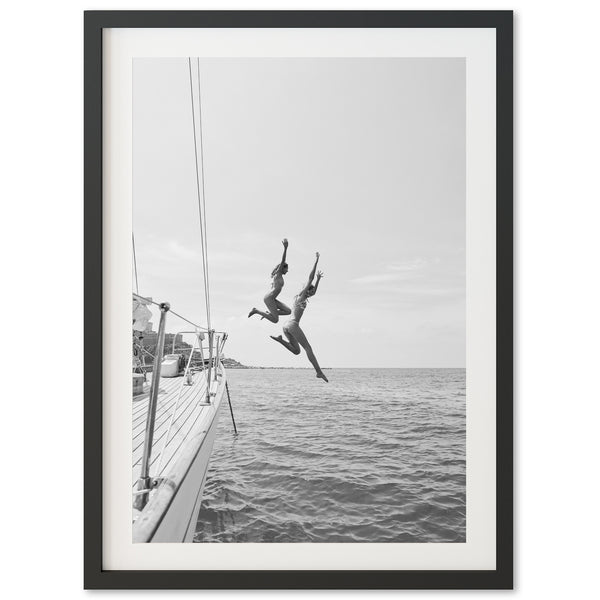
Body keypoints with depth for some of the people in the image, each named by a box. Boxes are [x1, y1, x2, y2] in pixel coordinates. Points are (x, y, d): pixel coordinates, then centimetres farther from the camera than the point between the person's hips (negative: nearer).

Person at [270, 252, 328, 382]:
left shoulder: (298, 297, 23)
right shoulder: (301, 295, 1)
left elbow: (314, 292, 40)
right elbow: (310, 278, -3)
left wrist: (318, 279, 41)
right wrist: (316, 261, -1)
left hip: (287, 325, 9)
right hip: (293, 324, -9)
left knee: (296, 351, 10)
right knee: (307, 347, -9)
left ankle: (279, 339, -3)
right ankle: (319, 371, -11)